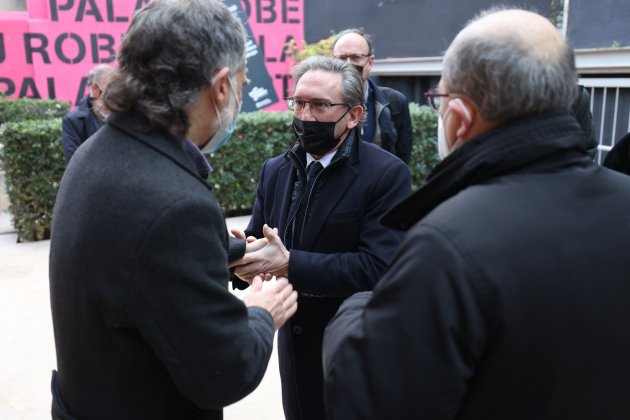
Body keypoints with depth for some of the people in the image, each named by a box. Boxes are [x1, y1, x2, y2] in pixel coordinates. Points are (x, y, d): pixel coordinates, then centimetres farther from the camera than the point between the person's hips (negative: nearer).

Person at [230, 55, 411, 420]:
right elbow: (259, 240, 2)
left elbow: (379, 267, -24)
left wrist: (289, 264, -29)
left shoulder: (387, 174, -16)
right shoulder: (276, 170, 4)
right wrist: (243, 254, -21)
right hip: (296, 350, 5)